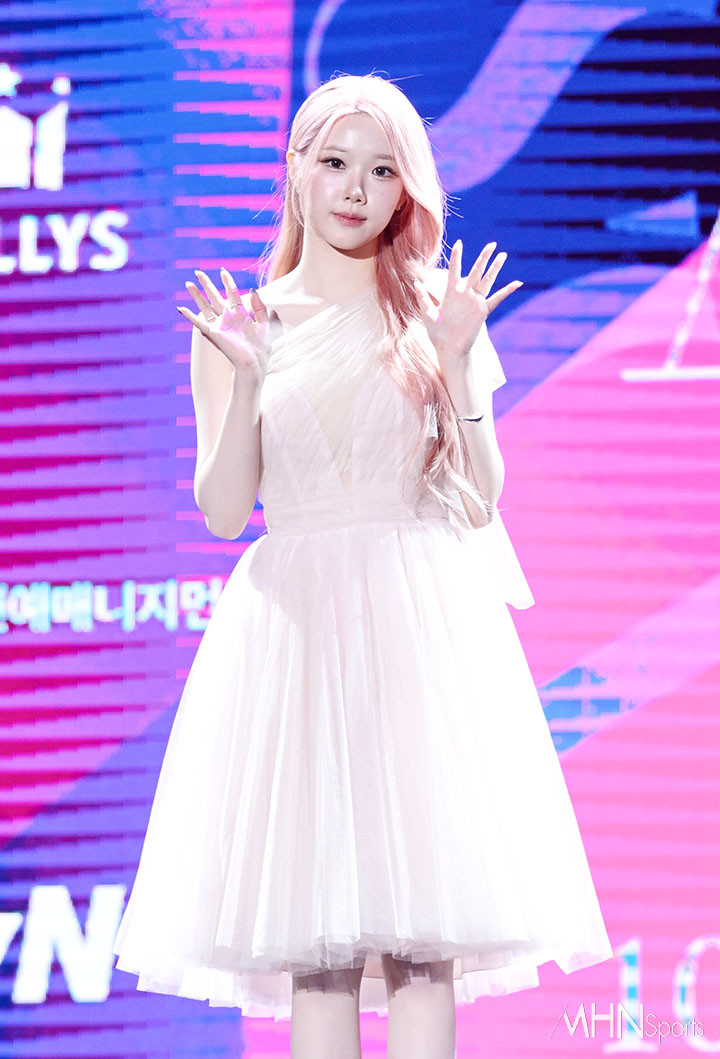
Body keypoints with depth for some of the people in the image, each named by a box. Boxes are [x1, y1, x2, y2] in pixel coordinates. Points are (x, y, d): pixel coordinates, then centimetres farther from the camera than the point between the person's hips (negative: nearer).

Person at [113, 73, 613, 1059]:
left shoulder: (438, 314, 9)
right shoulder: (244, 323, 9)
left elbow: (481, 500, 3)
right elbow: (223, 509, 3)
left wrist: (456, 361, -8)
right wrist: (245, 377, -9)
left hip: (423, 624, 0)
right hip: (291, 627, 0)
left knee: (423, 935, -7)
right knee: (313, 935, -3)